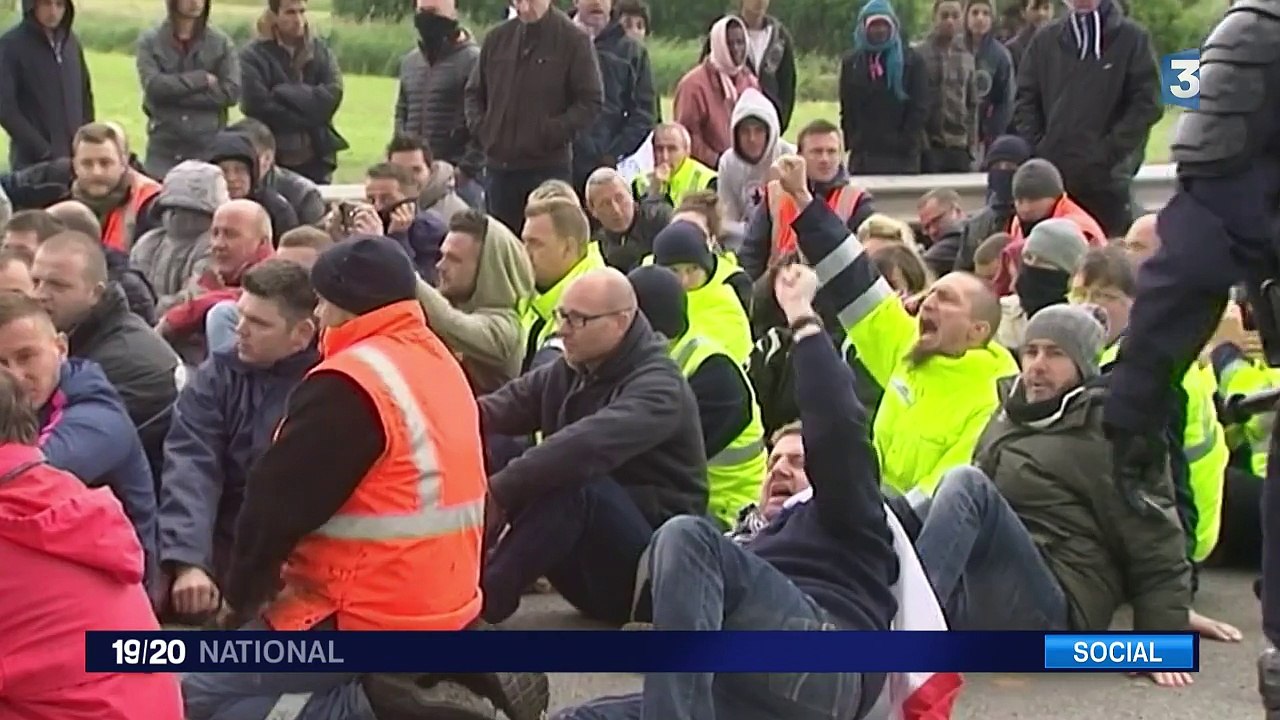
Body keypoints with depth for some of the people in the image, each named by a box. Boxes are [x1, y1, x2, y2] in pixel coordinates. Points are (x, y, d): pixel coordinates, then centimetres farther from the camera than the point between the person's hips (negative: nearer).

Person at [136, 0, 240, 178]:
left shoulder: (221, 42, 4)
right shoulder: (150, 40, 4)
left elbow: (231, 92, -6)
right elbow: (153, 86, -10)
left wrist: (175, 94, -9)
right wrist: (202, 79, -11)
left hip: (209, 145, 0)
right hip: (163, 146, 0)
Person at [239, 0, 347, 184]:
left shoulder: (321, 50, 8)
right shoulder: (253, 55, -4)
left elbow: (333, 94, -7)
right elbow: (258, 106, -15)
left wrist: (284, 93, -14)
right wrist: (309, 119, -11)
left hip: (316, 158, 3)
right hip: (270, 159, -3)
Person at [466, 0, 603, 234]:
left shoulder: (573, 40, -3)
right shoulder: (497, 38, 9)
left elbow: (591, 101, -6)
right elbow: (474, 92, 19)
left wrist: (554, 131, -15)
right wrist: (480, 126, 2)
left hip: (548, 167, -4)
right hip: (499, 164, 4)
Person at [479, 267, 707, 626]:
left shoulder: (657, 387, -18)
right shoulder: (565, 373, 8)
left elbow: (588, 445, -36)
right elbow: (501, 408, -8)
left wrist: (498, 492, -39)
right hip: (590, 575, 7)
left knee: (576, 482, -34)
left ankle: (478, 601, -31)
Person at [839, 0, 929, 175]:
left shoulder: (912, 60, 2)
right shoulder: (851, 62, 11)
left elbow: (919, 108, -2)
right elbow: (846, 109, 12)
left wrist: (906, 144, -10)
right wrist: (852, 142, 2)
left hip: (902, 155, -3)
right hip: (863, 155, 3)